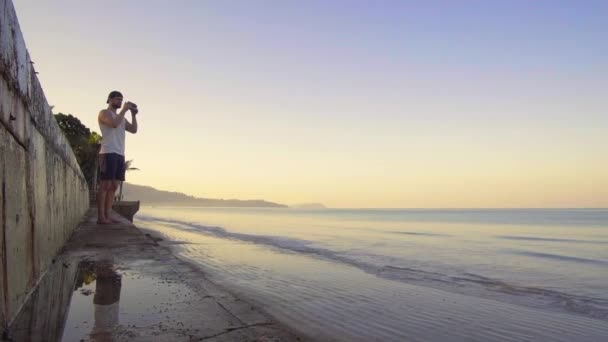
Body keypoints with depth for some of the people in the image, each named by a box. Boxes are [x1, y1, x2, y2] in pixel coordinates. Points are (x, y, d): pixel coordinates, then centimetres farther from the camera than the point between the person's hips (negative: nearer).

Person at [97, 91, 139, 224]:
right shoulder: (104, 113, 4)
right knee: (105, 185, -10)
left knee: (114, 186, 4)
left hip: (120, 154, 8)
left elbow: (134, 130, 14)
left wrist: (133, 114, 7)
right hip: (108, 153, -7)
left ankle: (107, 216, 6)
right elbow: (114, 124, -16)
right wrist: (124, 109, -7)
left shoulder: (121, 117, 25)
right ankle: (101, 217, -9)